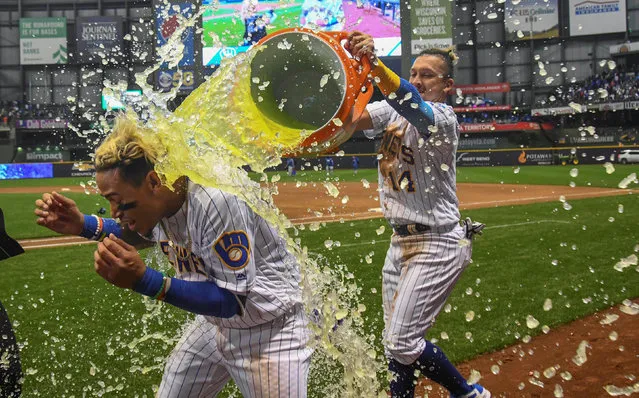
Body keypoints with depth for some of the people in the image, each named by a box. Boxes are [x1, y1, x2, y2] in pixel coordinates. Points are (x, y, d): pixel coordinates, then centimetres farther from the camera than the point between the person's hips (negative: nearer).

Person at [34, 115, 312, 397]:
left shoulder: (214, 202, -33)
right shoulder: (157, 196, -8)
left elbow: (235, 302, -30)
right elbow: (137, 233, 16)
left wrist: (144, 280, -37)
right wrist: (82, 225, -2)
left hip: (268, 329, -7)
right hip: (215, 324, 8)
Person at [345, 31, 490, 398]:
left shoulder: (444, 118, -14)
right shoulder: (394, 111, 8)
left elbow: (412, 103, -36)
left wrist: (375, 62, -50)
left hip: (438, 246, -7)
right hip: (401, 242, 8)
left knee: (402, 343, -6)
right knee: (396, 343, 13)